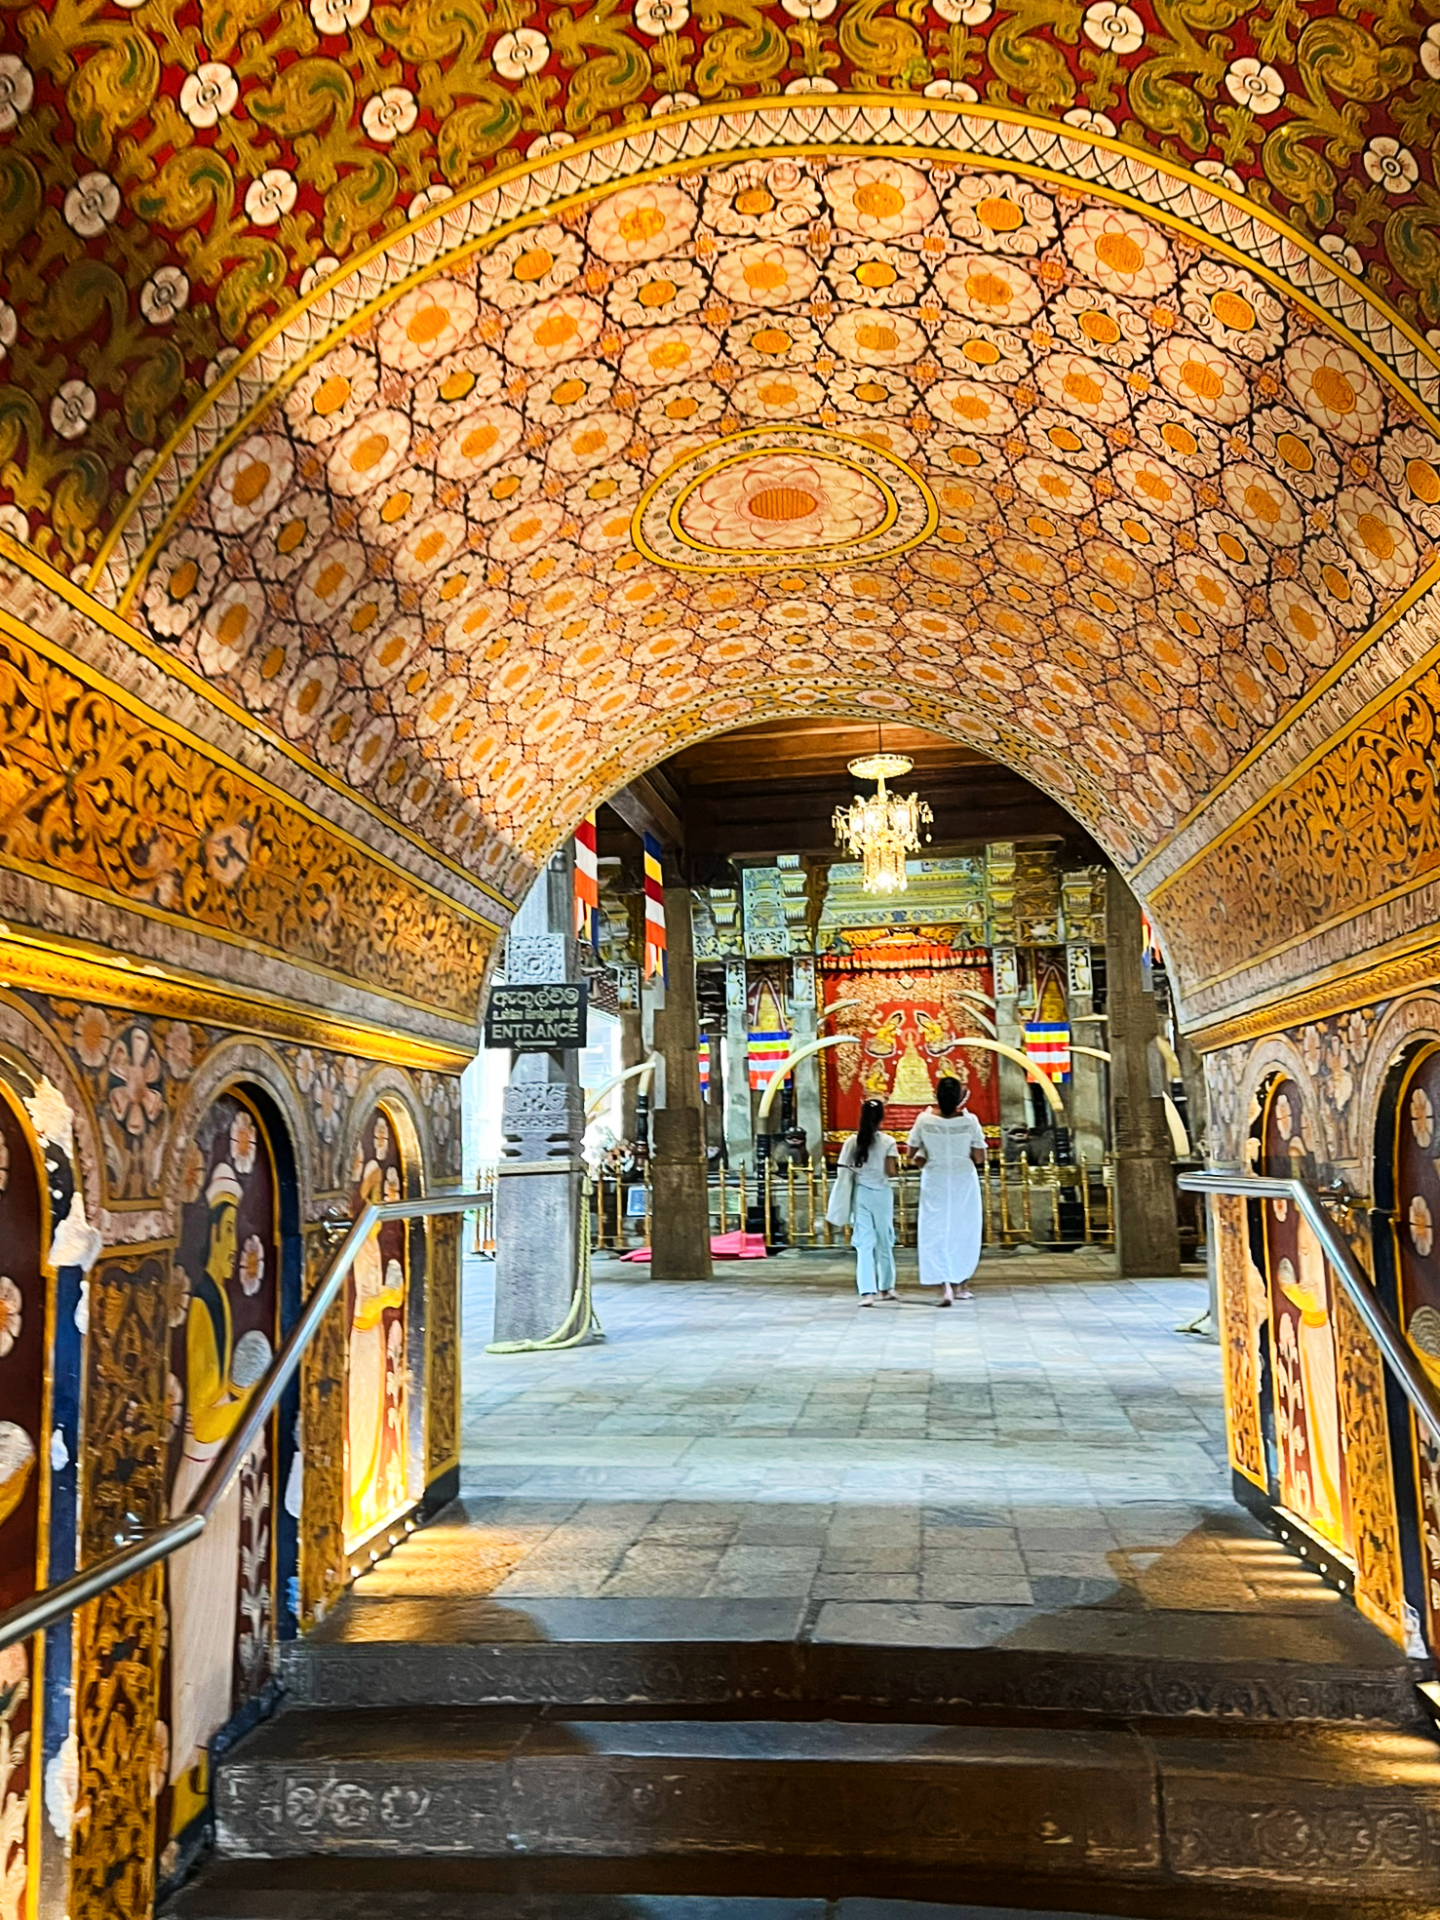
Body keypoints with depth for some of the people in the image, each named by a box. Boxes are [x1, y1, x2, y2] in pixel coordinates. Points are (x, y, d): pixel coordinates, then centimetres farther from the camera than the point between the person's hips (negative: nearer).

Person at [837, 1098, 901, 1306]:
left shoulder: (853, 1141, 0)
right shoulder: (888, 1141, -6)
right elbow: (891, 1172, -10)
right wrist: (897, 1166, 10)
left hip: (860, 1194, 1)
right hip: (881, 1194, -1)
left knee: (864, 1243, -1)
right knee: (884, 1241, 15)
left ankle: (867, 1292, -12)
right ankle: (886, 1287, 28)